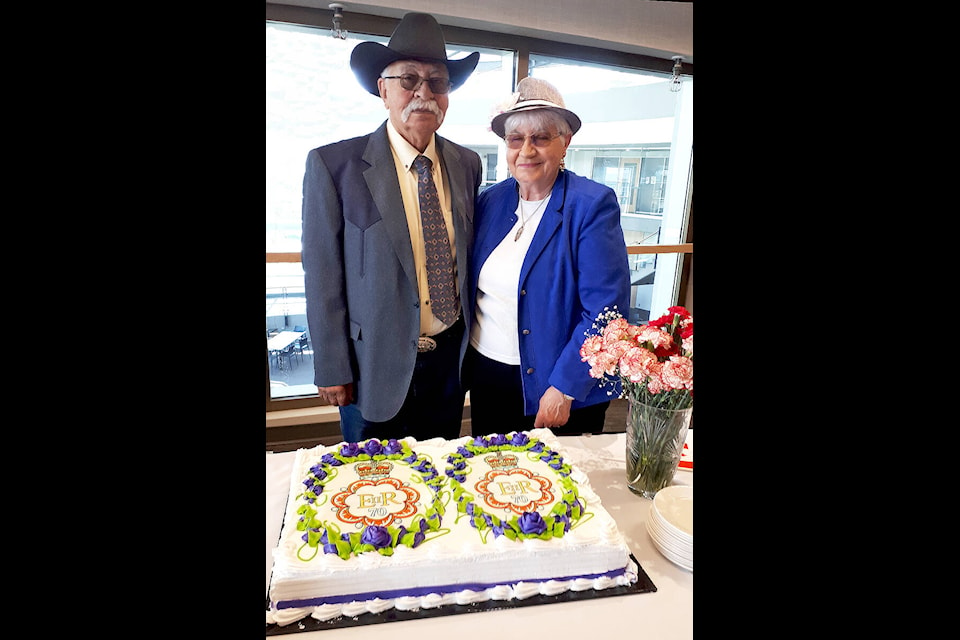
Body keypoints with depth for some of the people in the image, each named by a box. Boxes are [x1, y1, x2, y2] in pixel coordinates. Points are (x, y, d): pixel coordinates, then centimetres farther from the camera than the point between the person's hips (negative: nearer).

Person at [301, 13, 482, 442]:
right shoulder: (333, 164, -11)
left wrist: (473, 343, 10)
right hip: (376, 364, -3)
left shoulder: (467, 164, 2)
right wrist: (332, 370, -9)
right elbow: (323, 277, -10)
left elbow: (468, 257, 9)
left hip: (450, 357, 4)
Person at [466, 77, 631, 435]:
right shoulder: (490, 201, 2)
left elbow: (605, 309, -18)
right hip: (485, 374, 5)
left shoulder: (593, 205, -14)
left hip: (563, 390, -4)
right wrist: (465, 360, 4)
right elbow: (473, 286, 9)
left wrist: (564, 388, -19)